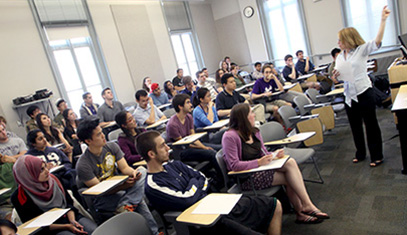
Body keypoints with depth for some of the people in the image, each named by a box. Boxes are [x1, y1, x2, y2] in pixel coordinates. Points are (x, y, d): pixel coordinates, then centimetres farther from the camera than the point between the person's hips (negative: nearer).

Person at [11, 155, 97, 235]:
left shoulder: (53, 179, 3)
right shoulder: (19, 197, -9)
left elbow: (69, 203, 8)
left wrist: (72, 220, -10)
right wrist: (67, 226, -15)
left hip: (72, 216, 4)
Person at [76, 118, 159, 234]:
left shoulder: (112, 146, -2)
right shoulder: (83, 165, -18)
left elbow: (124, 168, -2)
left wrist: (133, 172, -27)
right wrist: (124, 186, -29)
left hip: (117, 186, 6)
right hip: (103, 199, -6)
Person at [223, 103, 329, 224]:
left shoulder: (254, 131, 10)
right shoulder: (230, 137, -15)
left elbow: (263, 153, 15)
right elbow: (234, 165, -20)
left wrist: (274, 154, -8)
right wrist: (259, 162, -27)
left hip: (260, 169, 8)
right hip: (246, 178, -7)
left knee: (290, 162, -17)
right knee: (289, 178, -18)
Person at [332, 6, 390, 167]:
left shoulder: (362, 50, -5)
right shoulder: (339, 57, 10)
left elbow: (377, 41, -20)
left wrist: (383, 19, -26)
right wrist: (335, 75, -8)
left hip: (364, 93, -6)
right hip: (349, 95, 6)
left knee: (371, 124, 4)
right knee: (355, 126, 15)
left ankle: (376, 156, 18)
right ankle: (360, 153, 31)